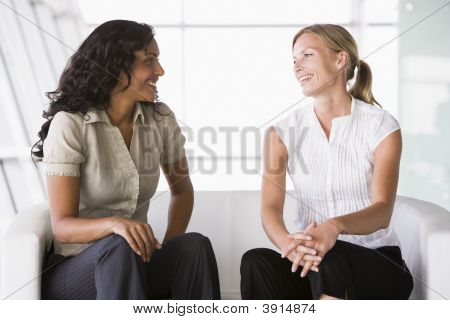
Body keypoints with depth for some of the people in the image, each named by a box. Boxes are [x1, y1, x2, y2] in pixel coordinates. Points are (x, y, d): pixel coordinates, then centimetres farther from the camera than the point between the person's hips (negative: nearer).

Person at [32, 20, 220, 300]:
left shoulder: (161, 118, -1)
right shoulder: (69, 124, -15)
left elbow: (181, 190, 12)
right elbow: (62, 225, -16)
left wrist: (167, 248, -6)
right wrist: (114, 223, -38)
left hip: (134, 265, 4)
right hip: (75, 268, -3)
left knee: (194, 245, -27)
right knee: (120, 248, -36)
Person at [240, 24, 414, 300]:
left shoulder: (381, 126, -3)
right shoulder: (283, 132, 4)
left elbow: (382, 211, -16)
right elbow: (271, 207, -9)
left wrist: (335, 226, -39)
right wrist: (288, 243, -34)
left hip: (376, 262, -2)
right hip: (311, 262, 2)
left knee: (332, 258, -36)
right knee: (256, 261, -30)